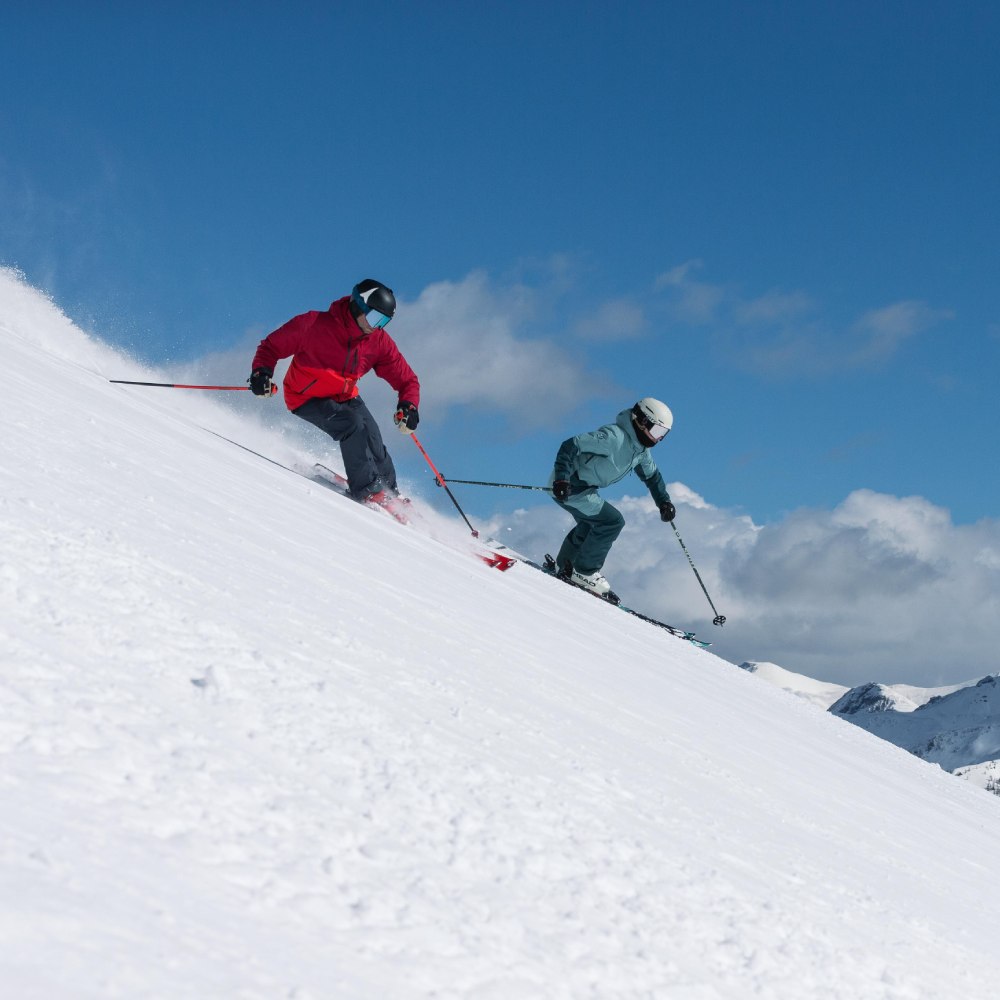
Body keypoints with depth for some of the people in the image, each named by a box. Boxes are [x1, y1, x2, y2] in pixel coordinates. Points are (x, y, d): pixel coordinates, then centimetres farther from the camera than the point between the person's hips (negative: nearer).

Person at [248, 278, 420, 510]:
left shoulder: (379, 342, -10)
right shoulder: (314, 324, -22)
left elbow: (407, 380, -6)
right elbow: (271, 346, -12)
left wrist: (408, 405, -27)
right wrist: (261, 372, -31)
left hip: (344, 397, 5)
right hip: (306, 398, -5)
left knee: (373, 441, -11)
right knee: (352, 424, -27)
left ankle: (390, 495, 12)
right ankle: (367, 490, -19)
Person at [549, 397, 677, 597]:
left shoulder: (641, 449, 3)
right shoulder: (614, 437, -27)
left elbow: (651, 475, 21)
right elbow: (571, 446, -29)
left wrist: (664, 501, 10)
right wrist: (562, 478, -38)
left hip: (585, 488, 10)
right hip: (568, 487, -10)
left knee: (590, 525, 28)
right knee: (612, 521, -15)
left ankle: (564, 568, 45)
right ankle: (584, 573, -7)